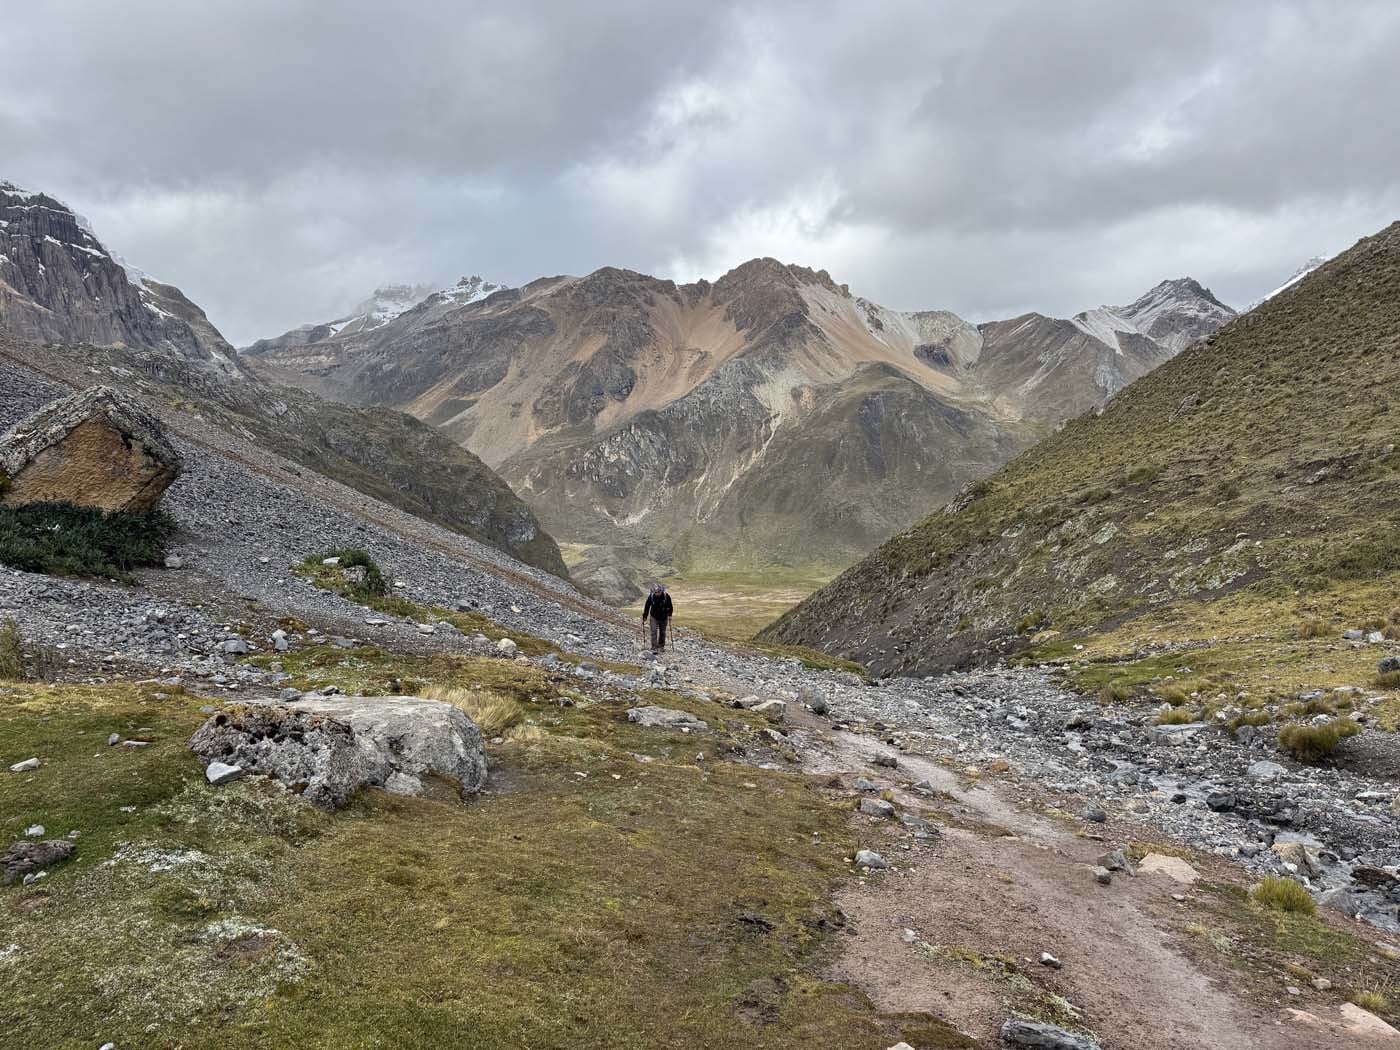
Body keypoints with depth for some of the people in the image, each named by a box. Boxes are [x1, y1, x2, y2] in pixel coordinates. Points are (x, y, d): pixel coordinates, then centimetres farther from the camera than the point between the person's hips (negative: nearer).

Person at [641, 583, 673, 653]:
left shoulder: (666, 596, -15)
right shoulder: (651, 597, -16)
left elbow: (670, 607, -3)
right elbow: (647, 607, -6)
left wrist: (669, 615, -11)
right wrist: (644, 617, -4)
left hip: (663, 617, 1)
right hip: (654, 617, -1)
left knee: (662, 632, 12)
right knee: (654, 632, -12)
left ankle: (661, 646, 31)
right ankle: (654, 648, -12)